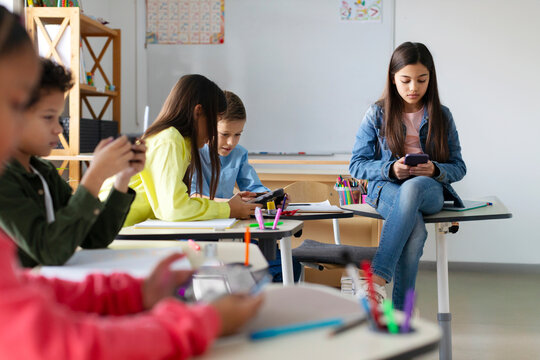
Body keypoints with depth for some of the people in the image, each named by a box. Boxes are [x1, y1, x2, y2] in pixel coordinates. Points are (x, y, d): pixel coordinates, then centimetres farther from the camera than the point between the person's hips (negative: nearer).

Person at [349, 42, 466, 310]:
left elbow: (458, 167, 10)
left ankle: (377, 278, -47)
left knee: (413, 187, -41)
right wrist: (391, 169, -16)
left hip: (430, 189, 1)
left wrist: (435, 170, -15)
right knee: (416, 230, -38)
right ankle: (400, 314, -37)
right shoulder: (376, 114, 6)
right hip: (387, 189, 0)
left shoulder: (441, 116, 10)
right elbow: (356, 165, 3)